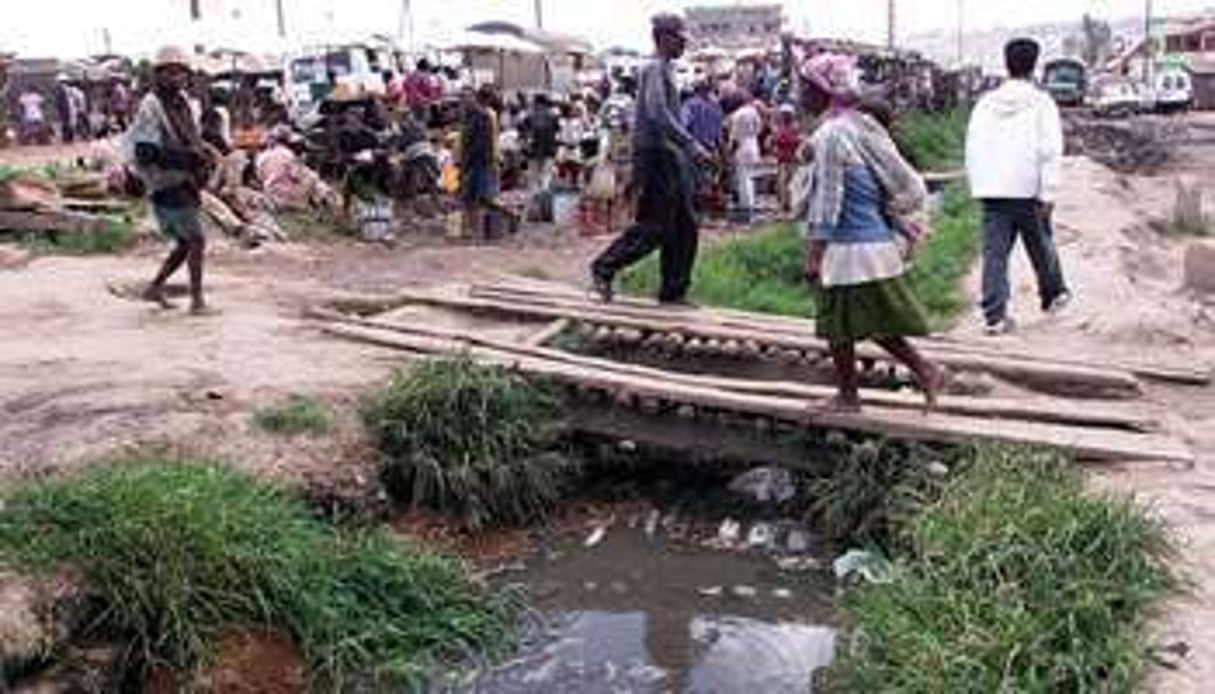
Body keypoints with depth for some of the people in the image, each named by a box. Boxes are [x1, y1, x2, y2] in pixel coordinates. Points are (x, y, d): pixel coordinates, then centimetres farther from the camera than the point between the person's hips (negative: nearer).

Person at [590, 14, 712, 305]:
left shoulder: (665, 70, 18)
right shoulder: (655, 69, -12)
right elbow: (658, 115, -25)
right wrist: (693, 146, -28)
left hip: (672, 158, 10)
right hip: (656, 156, -10)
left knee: (685, 227, 8)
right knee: (654, 228, -7)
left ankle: (674, 291, 13)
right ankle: (604, 268, 5)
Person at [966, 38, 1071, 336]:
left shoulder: (986, 103, 8)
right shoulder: (1041, 103, -4)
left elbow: (972, 148, 11)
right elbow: (1050, 151, -10)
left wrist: (978, 185, 17)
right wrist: (1048, 193, -9)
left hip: (992, 191, 2)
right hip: (1027, 190, -2)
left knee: (994, 253, 0)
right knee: (1041, 246, 17)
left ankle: (995, 315, -5)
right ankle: (1053, 294, 37)